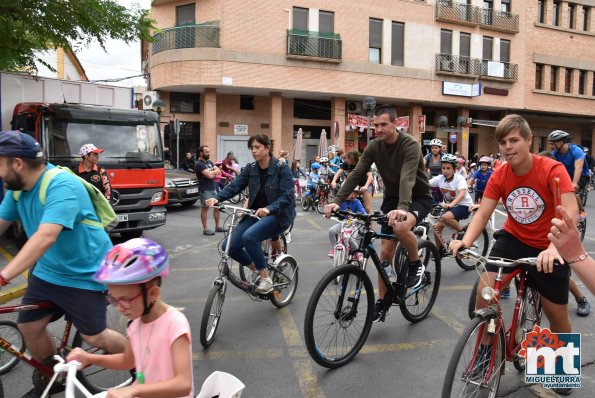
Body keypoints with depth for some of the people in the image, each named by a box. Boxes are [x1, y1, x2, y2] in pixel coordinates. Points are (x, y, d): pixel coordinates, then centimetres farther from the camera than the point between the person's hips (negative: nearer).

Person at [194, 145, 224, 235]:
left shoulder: (209, 162, 15)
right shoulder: (199, 164, -12)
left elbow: (218, 171, 8)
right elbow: (209, 175, -21)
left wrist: (211, 172, -10)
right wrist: (214, 172, 0)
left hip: (214, 188, 8)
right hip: (205, 190, -8)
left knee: (217, 206, 10)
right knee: (205, 208, -3)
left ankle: (217, 226, 21)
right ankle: (205, 229, 2)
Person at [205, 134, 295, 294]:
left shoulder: (282, 168, -12)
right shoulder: (250, 168, 3)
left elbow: (287, 196, -20)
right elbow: (234, 186, -7)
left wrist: (269, 208, -37)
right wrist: (217, 198, -26)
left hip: (278, 214, -6)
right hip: (255, 213, 6)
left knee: (249, 237, -32)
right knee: (230, 246, -10)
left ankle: (266, 278, -14)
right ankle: (255, 269, 18)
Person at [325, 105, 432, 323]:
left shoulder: (410, 145, -23)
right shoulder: (374, 146, -8)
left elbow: (407, 178, -38)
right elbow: (356, 174, -14)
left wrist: (402, 208, -55)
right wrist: (337, 200, -27)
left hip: (418, 197, -5)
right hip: (392, 197, 5)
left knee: (400, 227, -37)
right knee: (385, 251, 1)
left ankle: (416, 265, -7)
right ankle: (382, 302, 15)